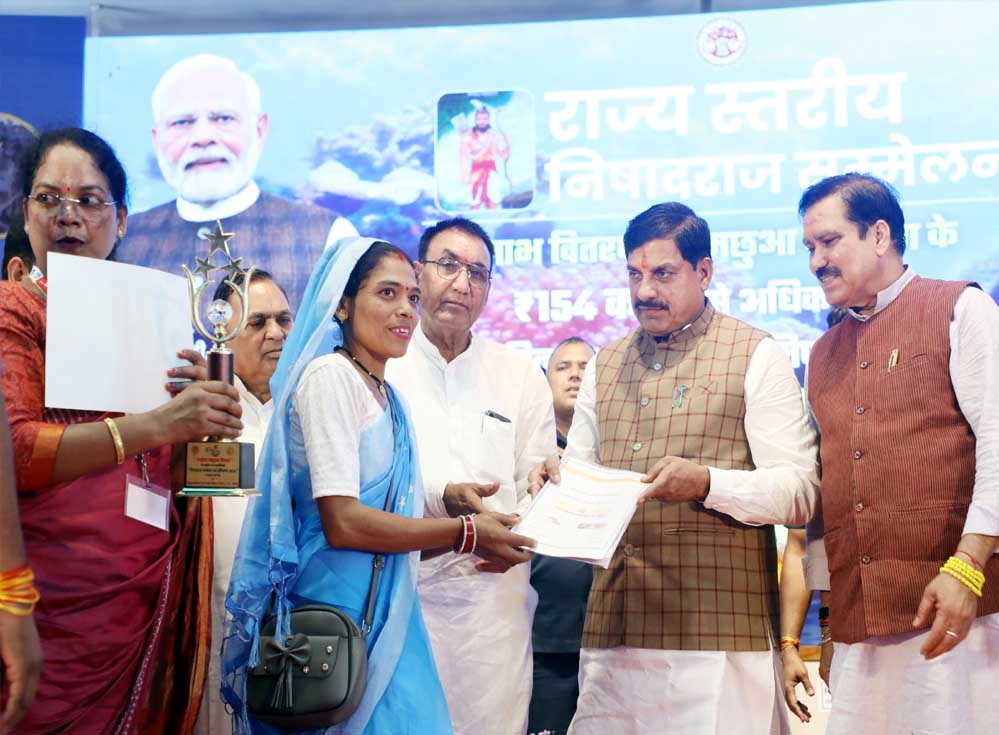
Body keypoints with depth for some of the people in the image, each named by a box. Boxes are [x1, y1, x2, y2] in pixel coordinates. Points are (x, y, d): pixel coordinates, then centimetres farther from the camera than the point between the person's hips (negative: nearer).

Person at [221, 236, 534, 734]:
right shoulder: (329, 375, -9)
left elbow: (388, 519, 13)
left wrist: (479, 539, 1)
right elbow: (342, 523, -18)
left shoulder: (387, 397, 15)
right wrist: (465, 532, -11)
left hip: (386, 613, 8)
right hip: (341, 610, -8)